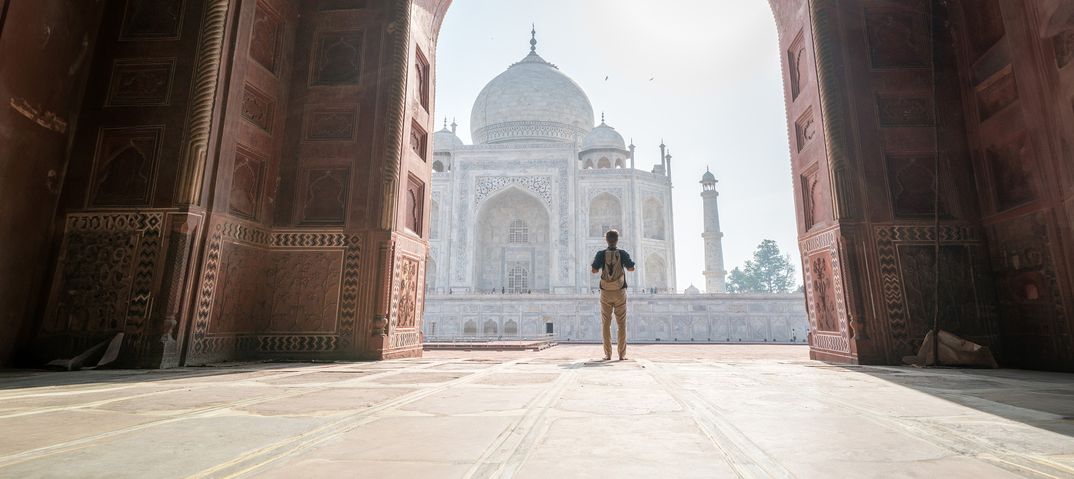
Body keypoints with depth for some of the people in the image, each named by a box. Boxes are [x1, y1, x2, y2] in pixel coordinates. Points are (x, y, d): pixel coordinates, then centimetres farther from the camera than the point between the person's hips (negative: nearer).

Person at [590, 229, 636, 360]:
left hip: (606, 292, 0)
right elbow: (632, 269, 0)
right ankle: (622, 354, 1)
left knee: (606, 324, 5)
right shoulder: (622, 253, -3)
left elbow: (594, 271, -7)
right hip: (620, 292, 0)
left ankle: (608, 354, 2)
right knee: (621, 324, 4)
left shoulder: (601, 254, -3)